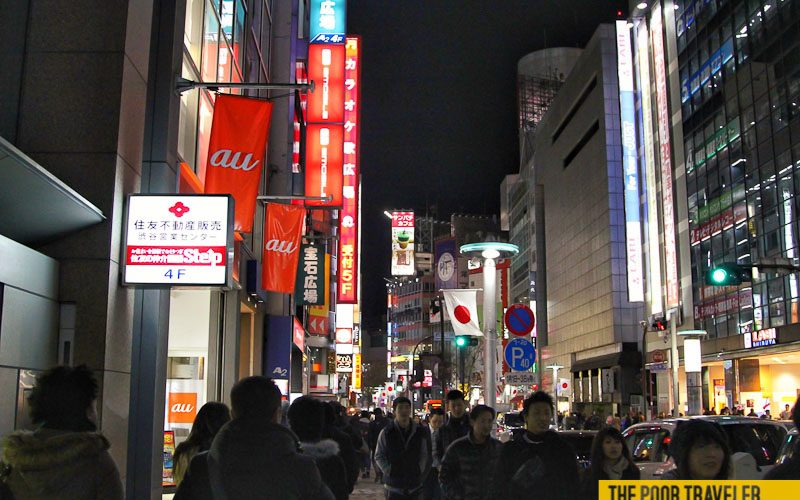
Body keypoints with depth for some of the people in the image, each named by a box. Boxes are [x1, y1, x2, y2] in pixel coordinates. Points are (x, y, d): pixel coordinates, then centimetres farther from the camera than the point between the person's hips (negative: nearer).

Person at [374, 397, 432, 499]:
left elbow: (425, 456, 12)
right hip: (394, 487, -3)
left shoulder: (420, 433, 3)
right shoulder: (386, 433, -4)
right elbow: (379, 456, 4)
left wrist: (421, 473, 2)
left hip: (415, 487, 3)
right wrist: (388, 471, -6)